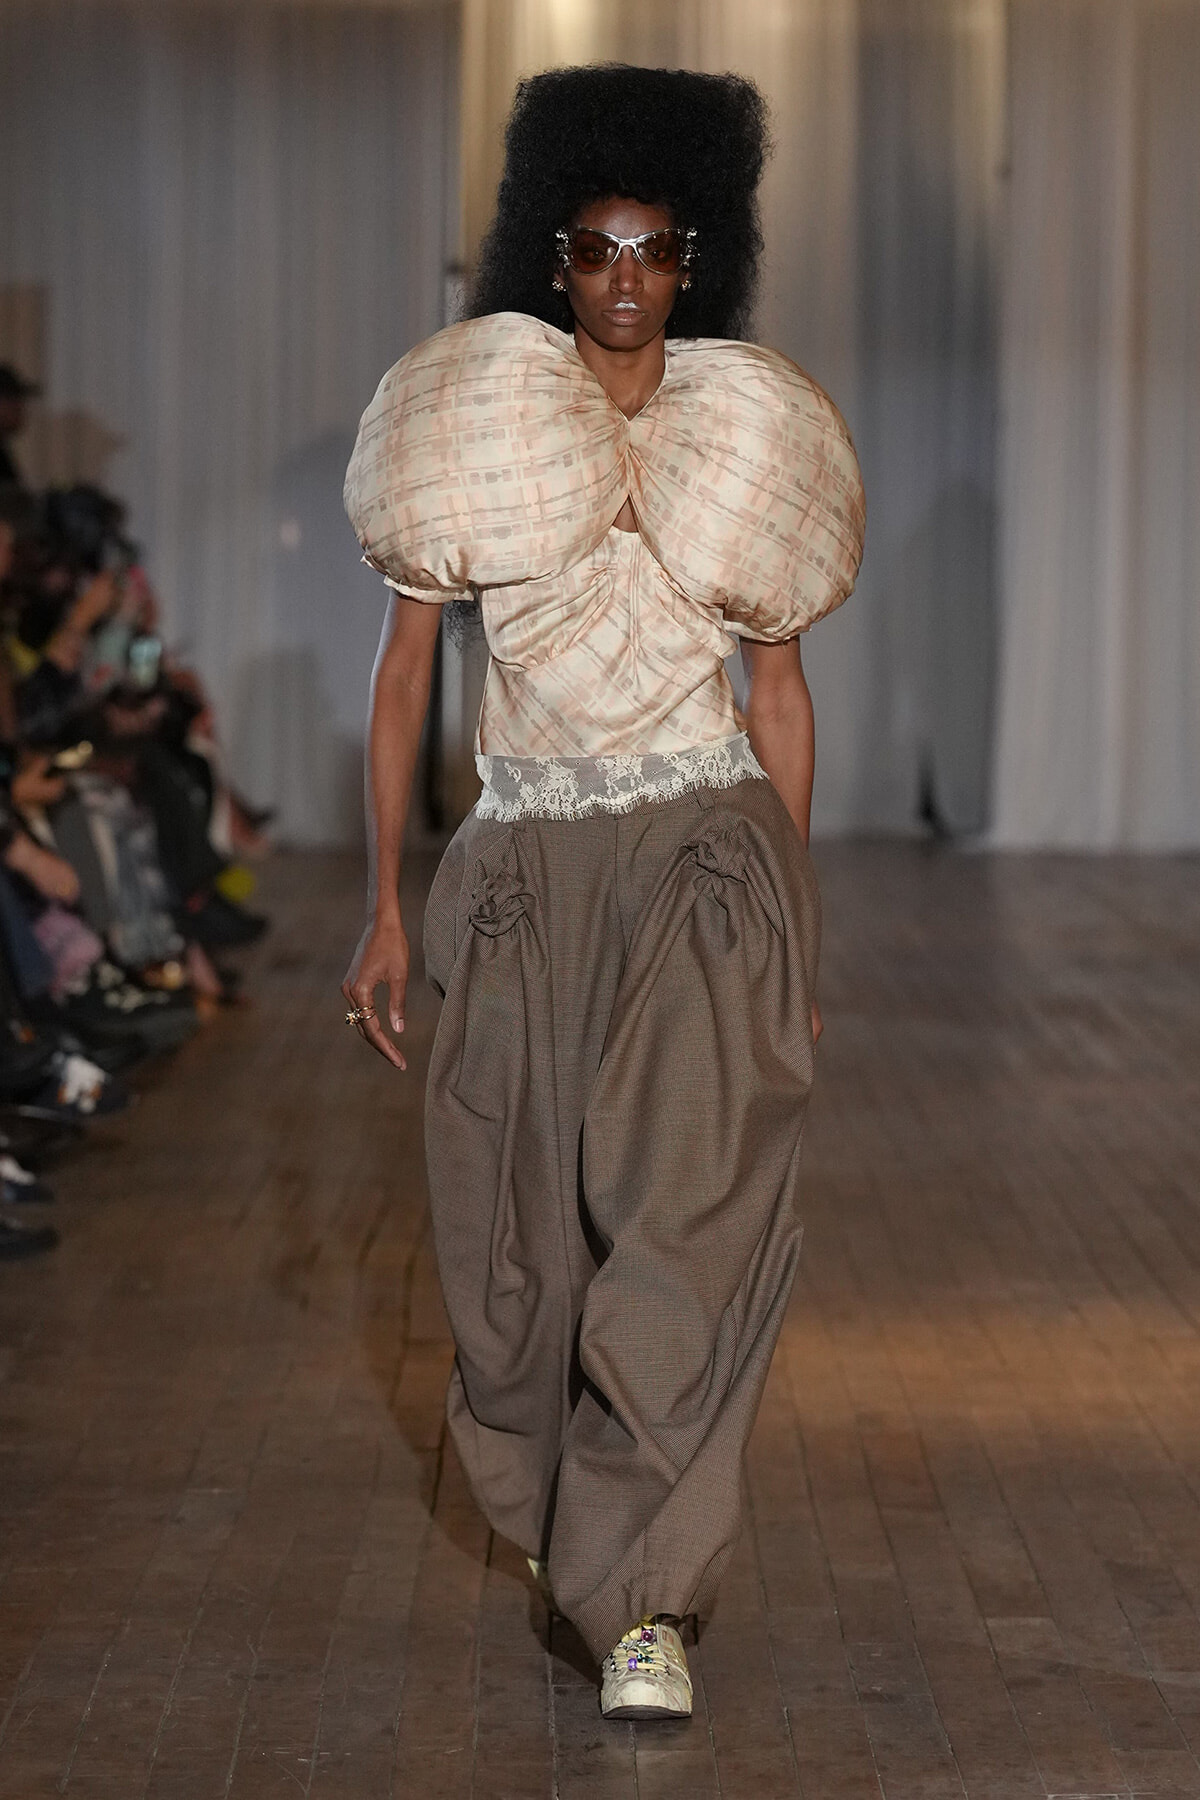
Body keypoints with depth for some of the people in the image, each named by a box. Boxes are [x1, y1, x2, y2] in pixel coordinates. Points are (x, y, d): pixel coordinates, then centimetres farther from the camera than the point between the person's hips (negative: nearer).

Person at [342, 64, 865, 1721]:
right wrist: (384, 903, 0)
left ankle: (646, 1599, -11)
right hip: (528, 864, 1)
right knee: (521, 1224, 6)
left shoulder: (743, 429, 7)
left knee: (688, 1212, -14)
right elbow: (404, 671, 5)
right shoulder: (471, 416, 3)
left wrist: (792, 921, 9)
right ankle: (548, 1496, 34)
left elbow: (778, 682, 11)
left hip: (705, 854, -1)